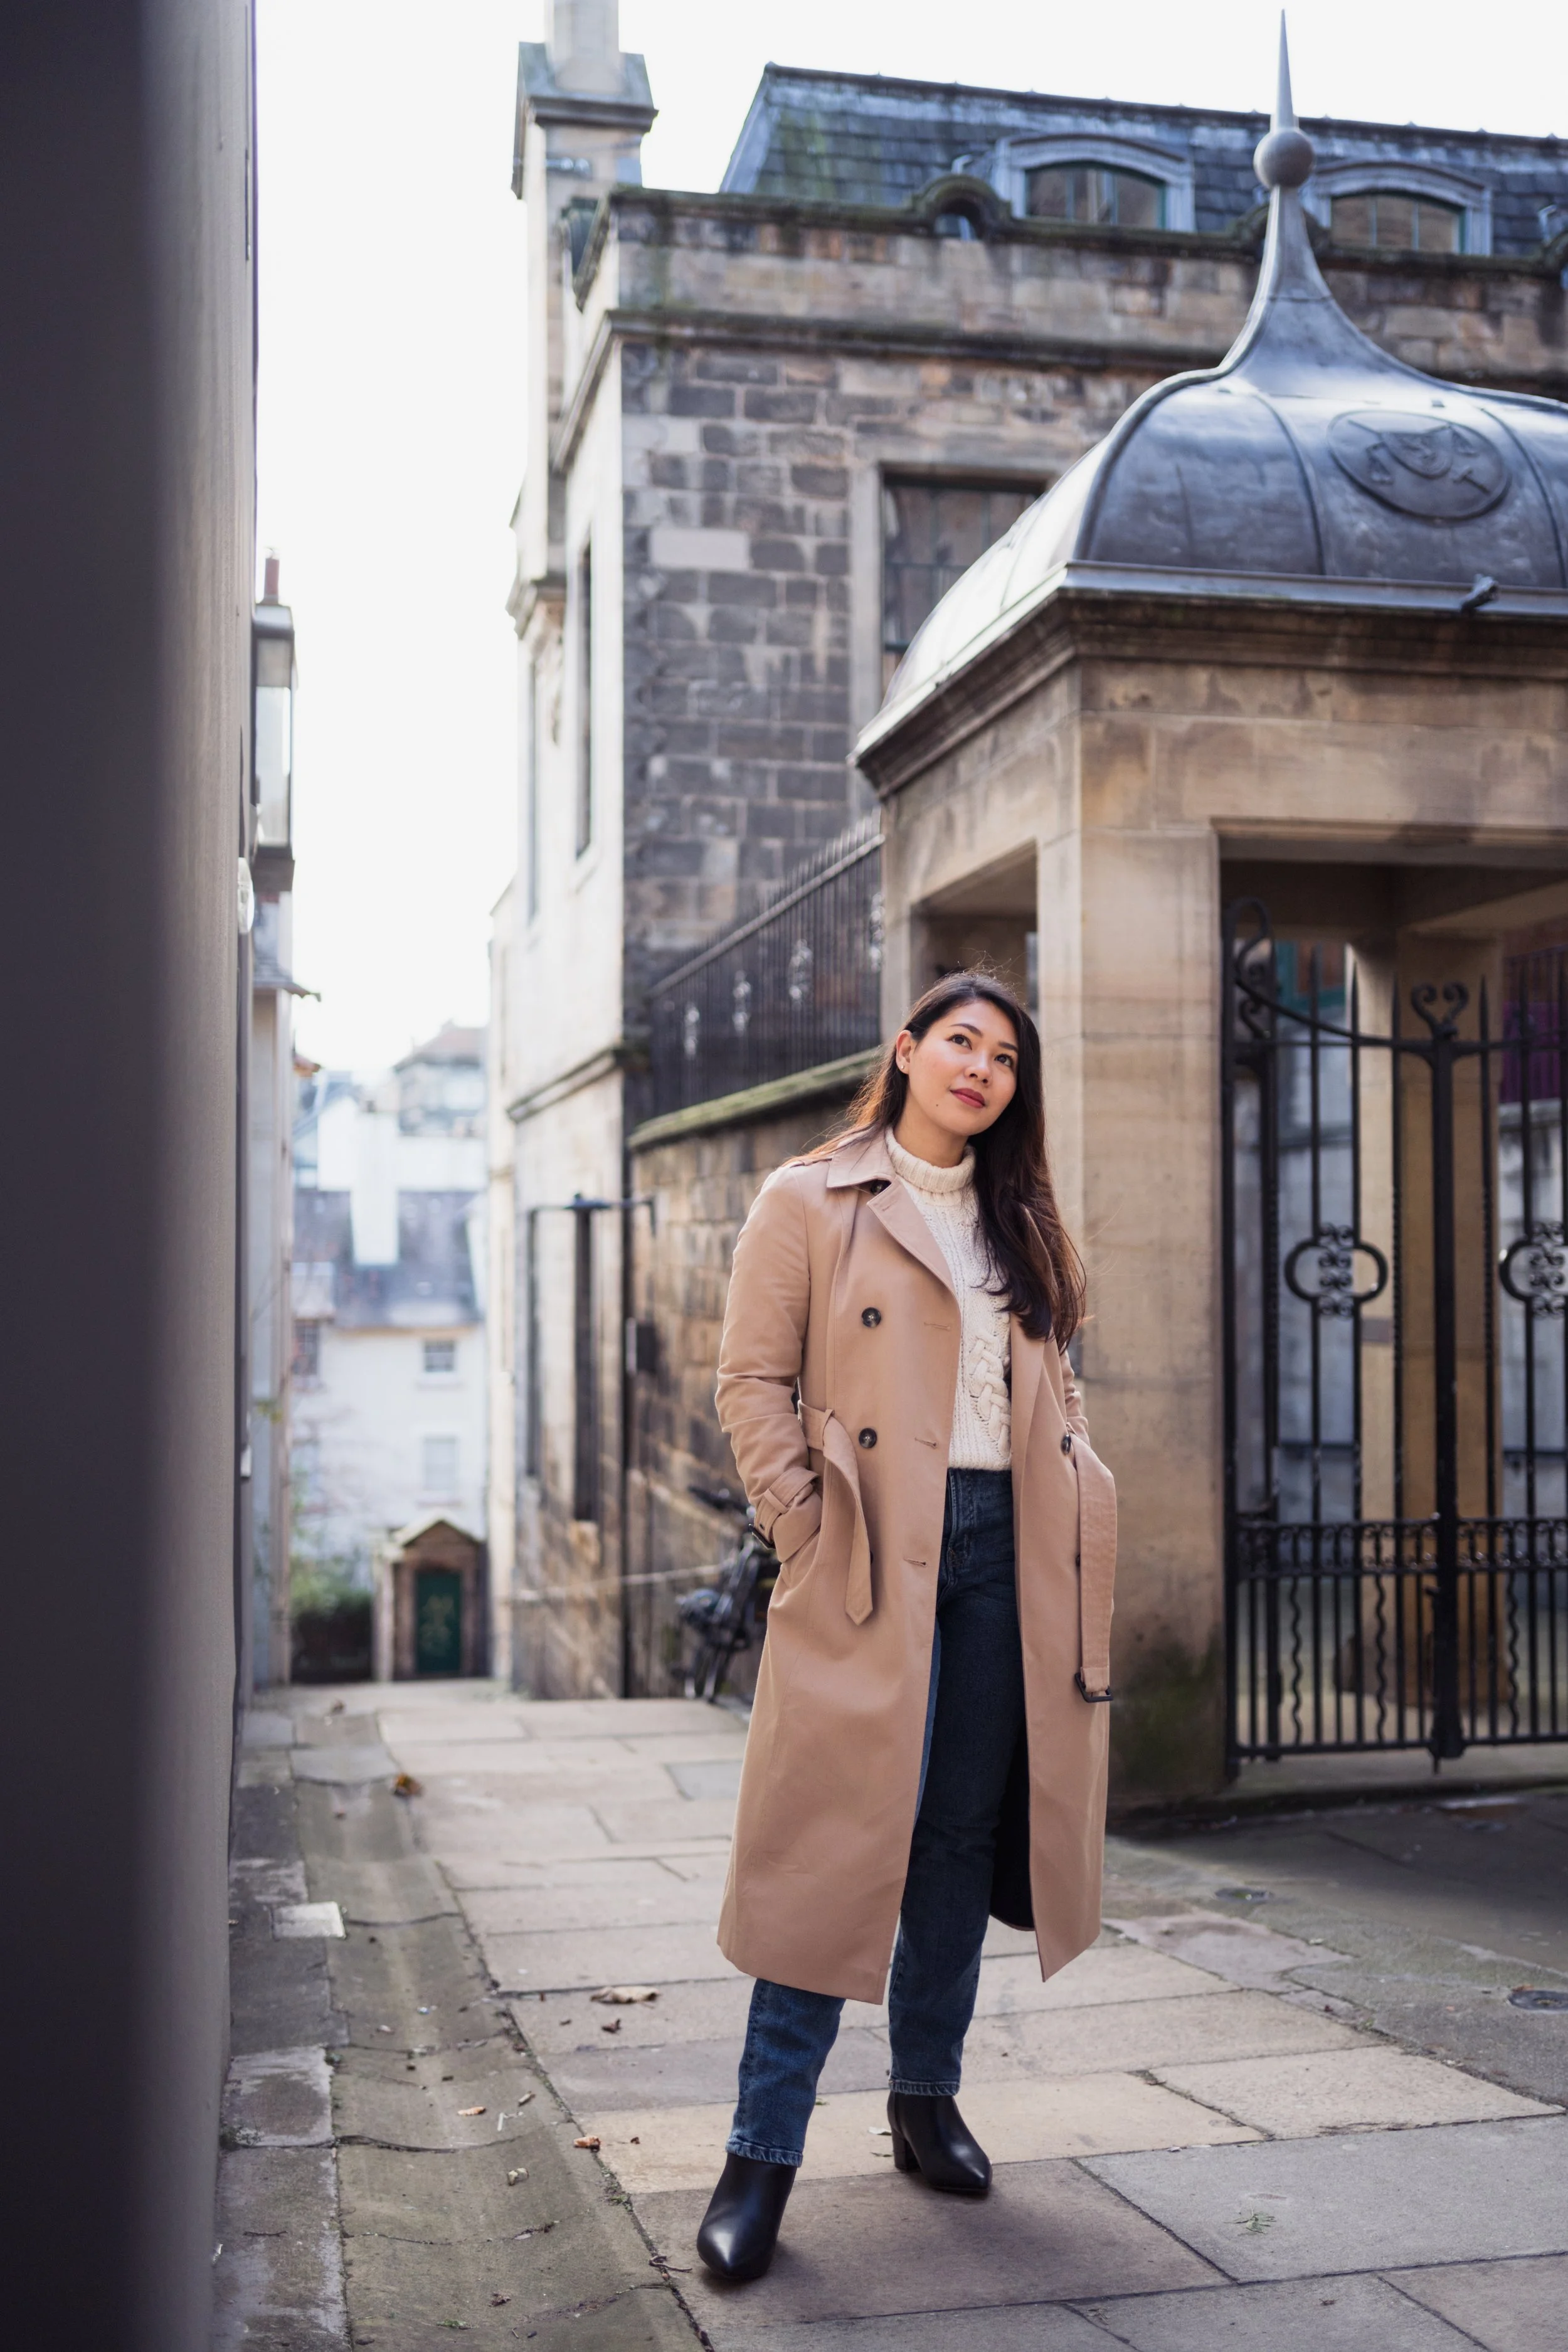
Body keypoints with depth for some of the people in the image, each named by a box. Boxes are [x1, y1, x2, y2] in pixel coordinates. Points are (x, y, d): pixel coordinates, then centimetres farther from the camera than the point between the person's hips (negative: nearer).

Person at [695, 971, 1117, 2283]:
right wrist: (805, 1531, -10)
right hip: (873, 1558, -5)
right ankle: (765, 2151, 1)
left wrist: (1075, 1500, 7)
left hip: (1004, 1548, 5)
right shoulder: (809, 1203, 2)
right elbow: (754, 1382, -2)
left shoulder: (1025, 1226, 18)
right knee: (844, 1835, -7)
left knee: (963, 1832, 10)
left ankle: (927, 2099, 26)